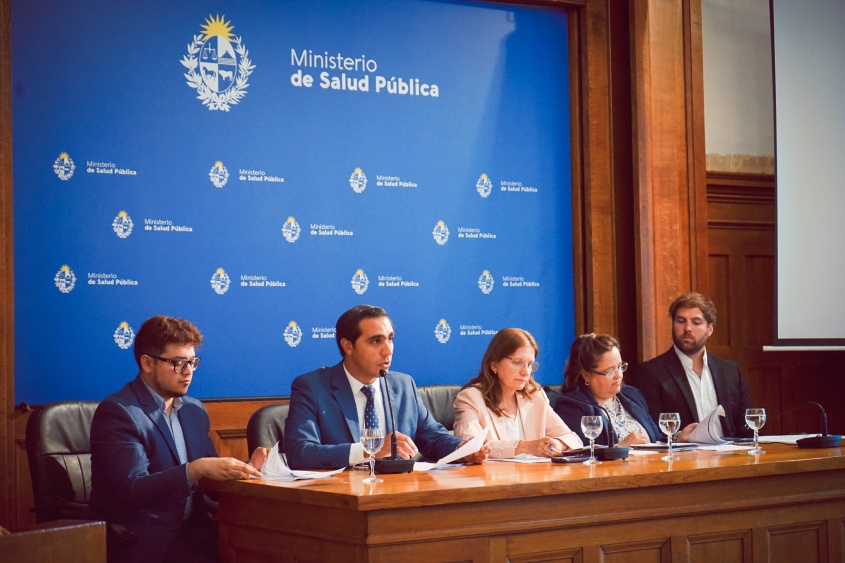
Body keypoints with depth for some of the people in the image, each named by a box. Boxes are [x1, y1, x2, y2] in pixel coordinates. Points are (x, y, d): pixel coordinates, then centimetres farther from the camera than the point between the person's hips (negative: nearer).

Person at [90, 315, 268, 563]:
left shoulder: (195, 410, 14)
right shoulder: (117, 412, -9)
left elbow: (210, 478, 13)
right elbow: (131, 490, -20)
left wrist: (245, 468, -8)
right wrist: (196, 469, -31)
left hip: (192, 529, 7)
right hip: (144, 540, -7)